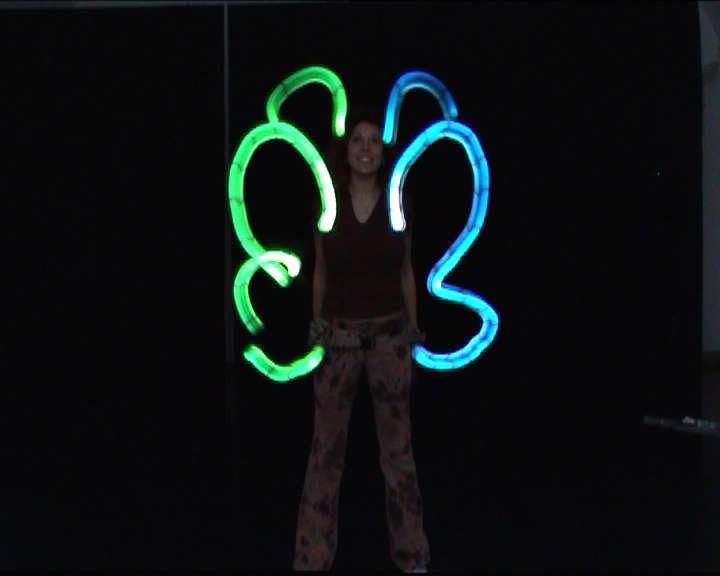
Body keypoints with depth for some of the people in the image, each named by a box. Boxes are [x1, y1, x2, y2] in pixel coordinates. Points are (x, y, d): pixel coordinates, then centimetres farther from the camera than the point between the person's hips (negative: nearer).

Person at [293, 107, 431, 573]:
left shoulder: (398, 205, -1)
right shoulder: (326, 204, -2)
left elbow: (406, 272, 7)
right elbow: (321, 271, 7)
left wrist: (414, 332, 8)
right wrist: (315, 326, 8)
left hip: (389, 335, 0)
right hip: (337, 336, 0)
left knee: (398, 447, 8)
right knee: (326, 448, 5)